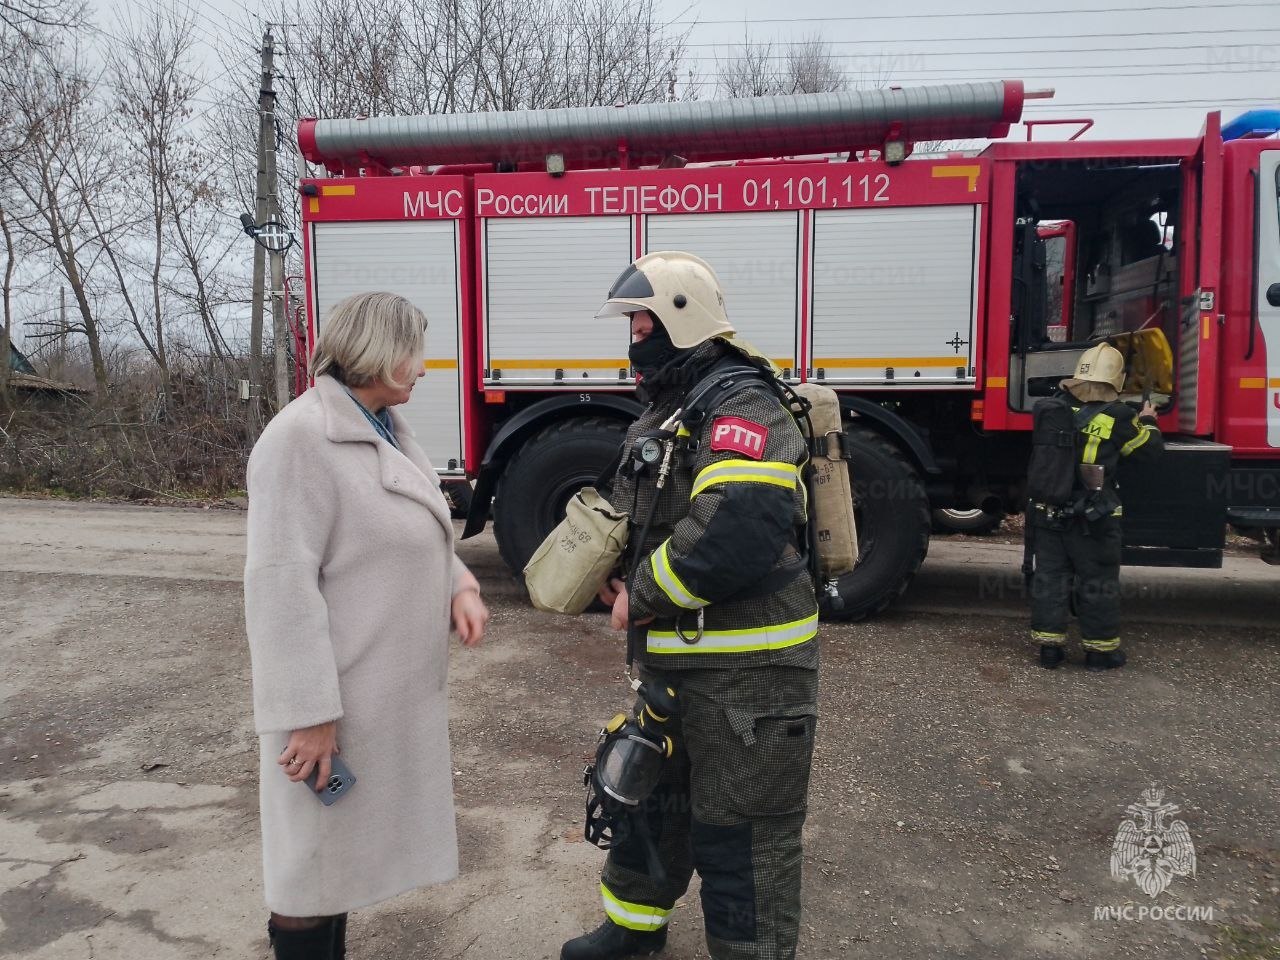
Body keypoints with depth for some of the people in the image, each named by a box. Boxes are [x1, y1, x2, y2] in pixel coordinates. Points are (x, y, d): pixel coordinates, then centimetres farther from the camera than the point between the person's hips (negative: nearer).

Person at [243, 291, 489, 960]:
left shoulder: (387, 430, 9)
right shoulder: (301, 438, -19)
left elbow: (418, 537, 18)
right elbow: (281, 583, -24)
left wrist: (459, 586, -3)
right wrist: (307, 713, -24)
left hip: (394, 690, 9)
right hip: (337, 700, -9)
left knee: (344, 847, 22)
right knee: (314, 854, 8)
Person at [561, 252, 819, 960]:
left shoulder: (741, 409, -20)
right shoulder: (664, 414, 12)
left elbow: (737, 529, -35)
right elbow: (639, 515, 22)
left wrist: (644, 595, -23)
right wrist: (612, 571, 2)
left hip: (745, 669, -10)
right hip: (672, 657, 10)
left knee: (738, 833, 5)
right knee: (649, 794, 25)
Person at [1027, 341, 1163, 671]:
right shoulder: (1117, 417, -11)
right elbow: (1151, 448, 3)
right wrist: (1147, 420, 22)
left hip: (1048, 512, 4)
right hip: (1093, 518, -4)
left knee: (1050, 578, 10)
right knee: (1098, 582, 9)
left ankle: (1049, 646, 14)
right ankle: (1101, 649, 18)